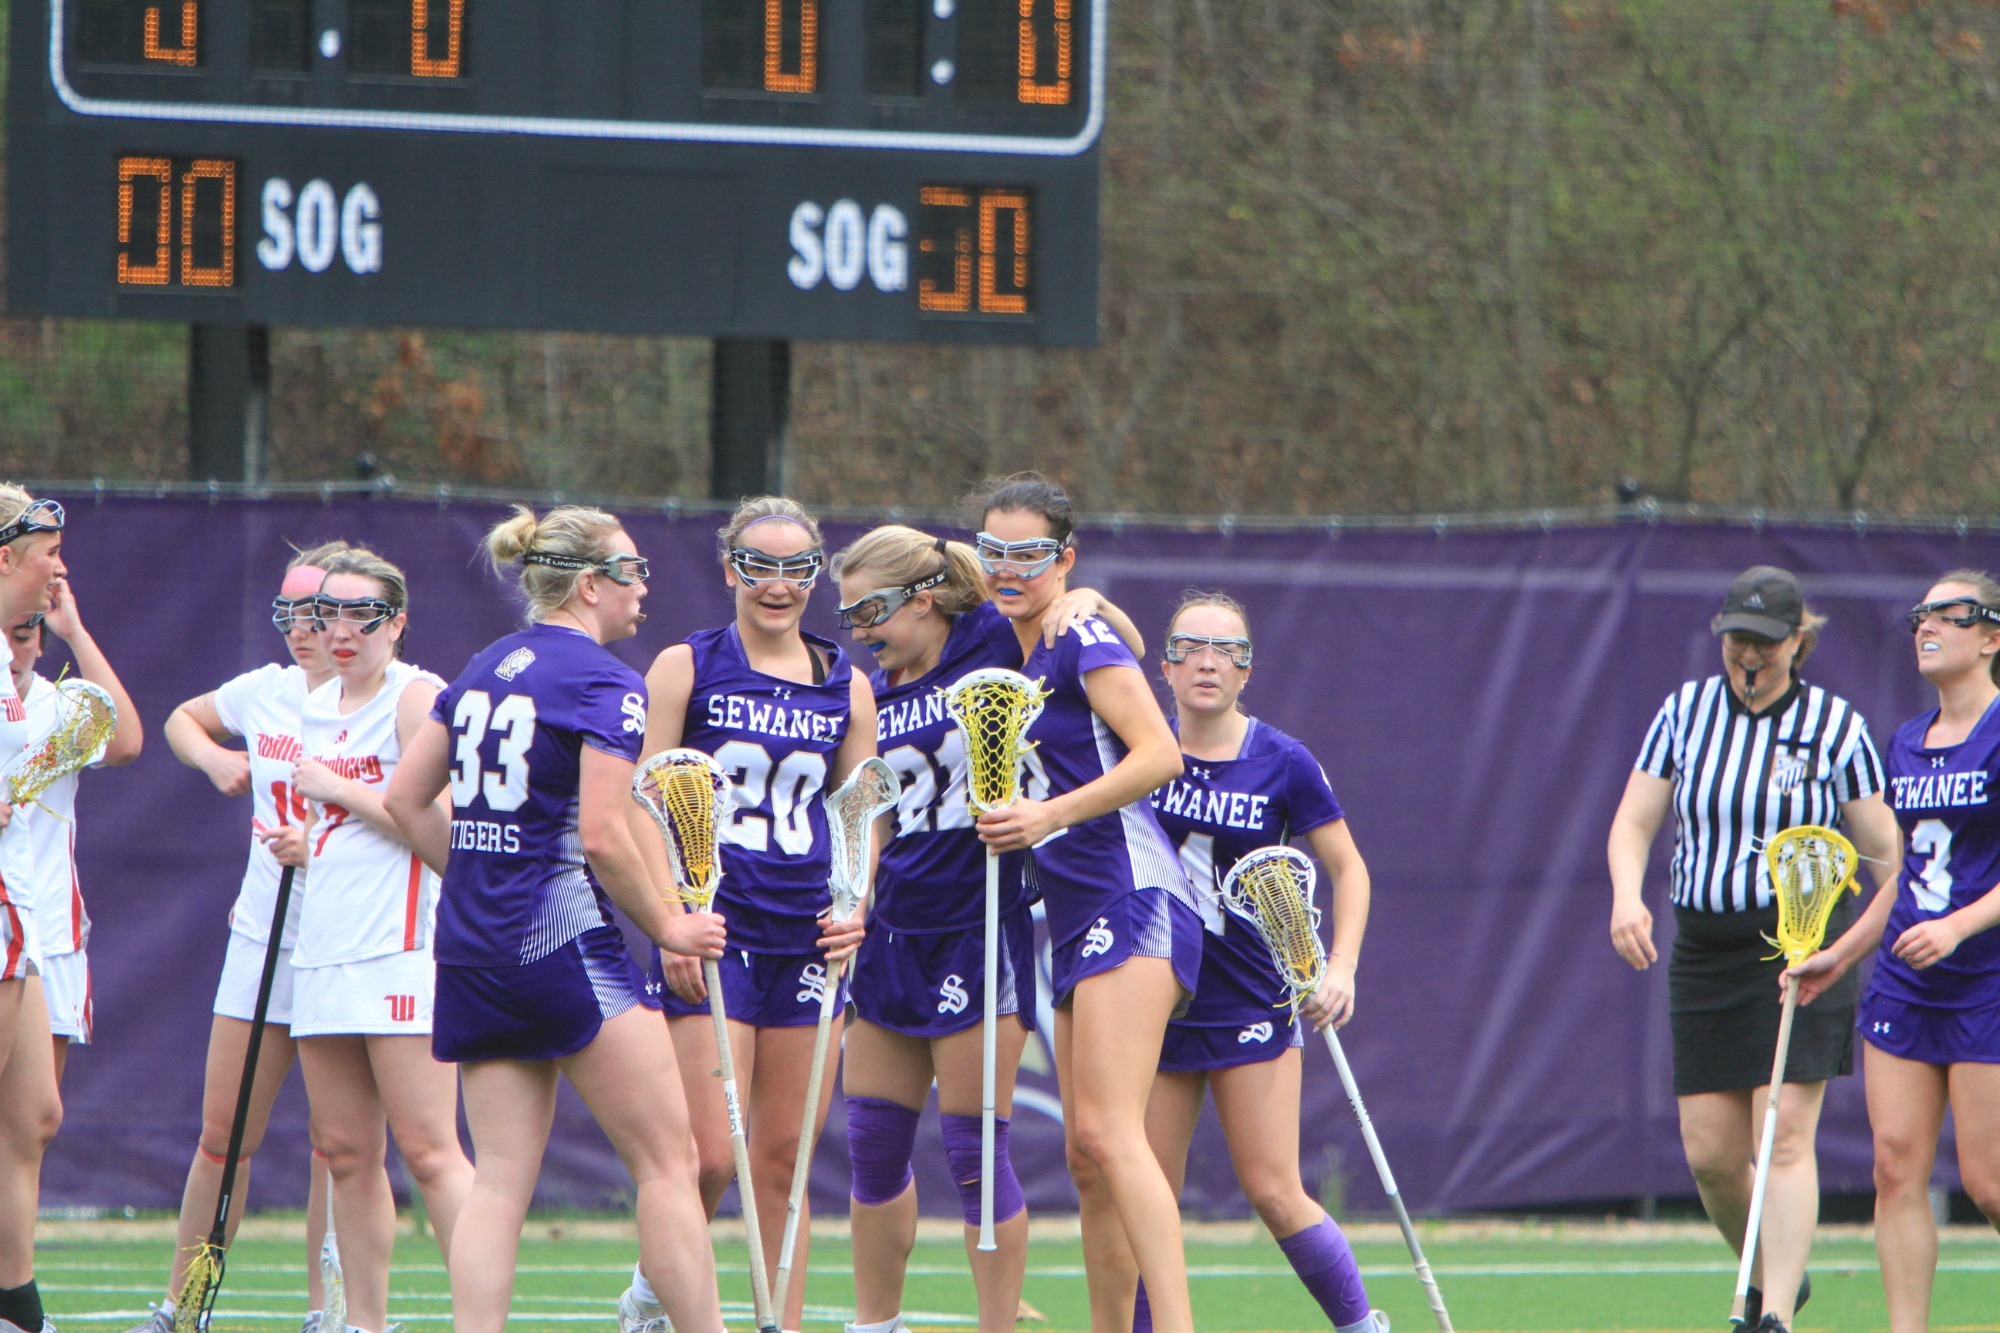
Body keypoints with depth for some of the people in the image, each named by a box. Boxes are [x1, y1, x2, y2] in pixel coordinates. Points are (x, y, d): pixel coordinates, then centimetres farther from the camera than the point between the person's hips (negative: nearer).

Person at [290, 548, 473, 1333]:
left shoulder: (417, 698, -7)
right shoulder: (319, 708, 17)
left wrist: (336, 789, -12)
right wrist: (297, 844, 8)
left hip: (402, 948, -8)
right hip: (326, 947, 8)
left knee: (428, 1151, -13)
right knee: (345, 1153, 7)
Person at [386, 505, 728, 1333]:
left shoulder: (484, 670, 14)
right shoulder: (605, 684, -10)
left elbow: (405, 799, 16)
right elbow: (601, 837, -17)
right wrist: (667, 928, -5)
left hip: (470, 947, 8)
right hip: (565, 942, -8)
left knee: (500, 1179, 5)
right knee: (668, 1163, -2)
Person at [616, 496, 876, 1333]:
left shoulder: (846, 688, 11)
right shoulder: (687, 668, 0)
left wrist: (855, 907, -2)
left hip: (810, 941, 4)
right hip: (714, 936, -4)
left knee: (784, 1157, 5)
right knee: (711, 1156, -10)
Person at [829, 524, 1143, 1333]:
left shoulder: (999, 646, -5)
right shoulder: (870, 691, 10)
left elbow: (1129, 653, 6)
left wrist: (1088, 604, -13)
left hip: (981, 927, -6)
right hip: (893, 933, 6)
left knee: (973, 1148, -6)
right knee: (874, 1144, 7)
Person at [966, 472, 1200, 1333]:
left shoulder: (1083, 639, -7)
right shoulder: (1014, 655, 18)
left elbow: (1159, 753, -18)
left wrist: (1050, 815, -22)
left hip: (1131, 901, -10)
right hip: (1074, 921, 10)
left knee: (1108, 1132, -21)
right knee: (1086, 1155, 8)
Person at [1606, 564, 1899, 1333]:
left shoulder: (1835, 727, -3)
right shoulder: (1686, 712, 5)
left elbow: (1883, 850, 1)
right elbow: (1633, 823, 7)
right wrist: (1628, 895, -13)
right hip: (1705, 952, 4)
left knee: (1786, 1138, -15)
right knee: (1710, 1153, 2)